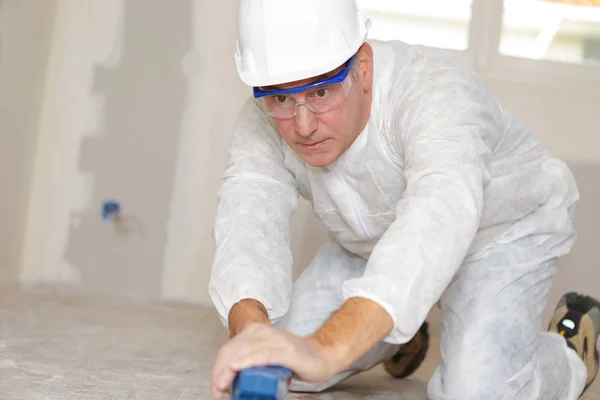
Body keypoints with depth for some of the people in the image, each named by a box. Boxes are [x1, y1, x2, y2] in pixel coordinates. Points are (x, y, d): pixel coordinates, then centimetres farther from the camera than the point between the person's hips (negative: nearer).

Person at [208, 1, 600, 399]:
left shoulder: (435, 93, -40)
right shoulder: (263, 126, -23)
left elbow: (439, 218, -58)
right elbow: (249, 225, -37)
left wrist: (327, 349, -73)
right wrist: (249, 329, -60)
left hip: (499, 233, -5)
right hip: (374, 245, 5)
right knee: (284, 366, 0)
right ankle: (398, 334, 29)